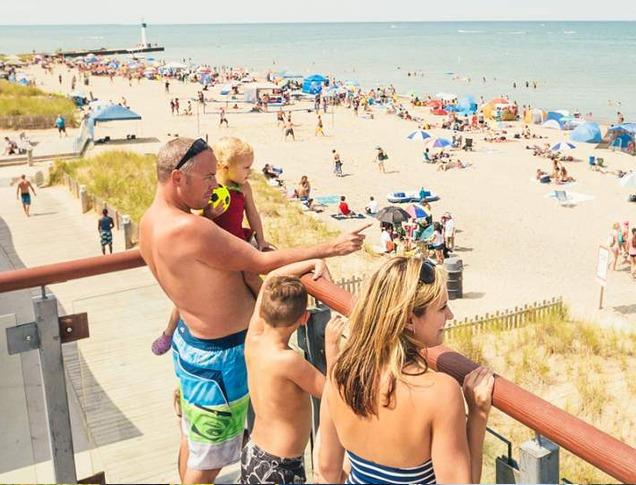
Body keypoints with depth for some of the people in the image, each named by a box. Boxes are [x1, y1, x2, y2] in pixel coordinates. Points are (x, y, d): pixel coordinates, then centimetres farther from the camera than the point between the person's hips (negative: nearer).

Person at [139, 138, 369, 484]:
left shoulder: (149, 222, 0)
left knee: (192, 440, 30)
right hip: (219, 354, -10)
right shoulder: (188, 229, -30)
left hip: (192, 339, 10)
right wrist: (331, 248, -17)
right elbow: (262, 263, -23)